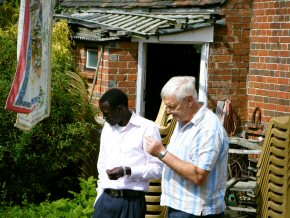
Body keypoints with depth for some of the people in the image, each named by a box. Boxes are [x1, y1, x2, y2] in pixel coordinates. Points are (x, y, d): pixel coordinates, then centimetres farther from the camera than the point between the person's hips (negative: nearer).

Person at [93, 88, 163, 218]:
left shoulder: (147, 128, -7)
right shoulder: (107, 128, 14)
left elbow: (157, 168, -10)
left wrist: (127, 171, -20)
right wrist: (100, 195, 14)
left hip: (131, 201, -5)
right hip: (106, 199, 6)